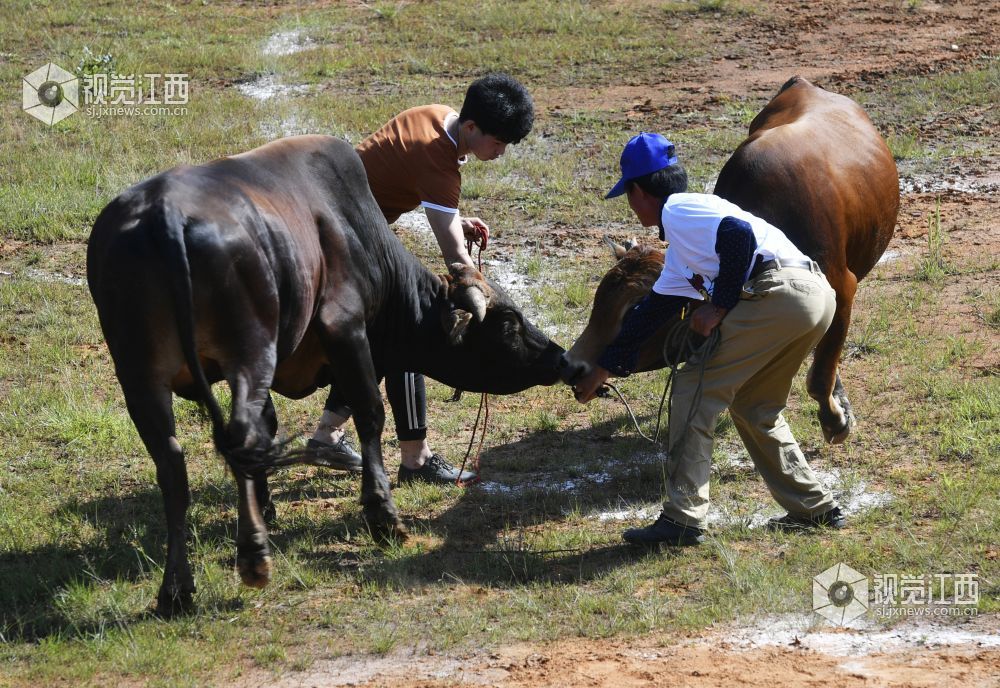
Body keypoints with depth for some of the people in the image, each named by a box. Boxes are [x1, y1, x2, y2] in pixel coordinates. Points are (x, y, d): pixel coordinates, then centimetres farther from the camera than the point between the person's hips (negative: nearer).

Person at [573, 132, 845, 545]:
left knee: (695, 388, -2)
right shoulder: (681, 247, 31)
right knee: (753, 407, 24)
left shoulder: (678, 209, 2)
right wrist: (602, 370, 43)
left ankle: (682, 519, -5)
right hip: (818, 296, 10)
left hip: (780, 290, -10)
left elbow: (740, 234, -16)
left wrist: (718, 308, -11)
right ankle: (814, 508, 25)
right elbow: (651, 312, 37)